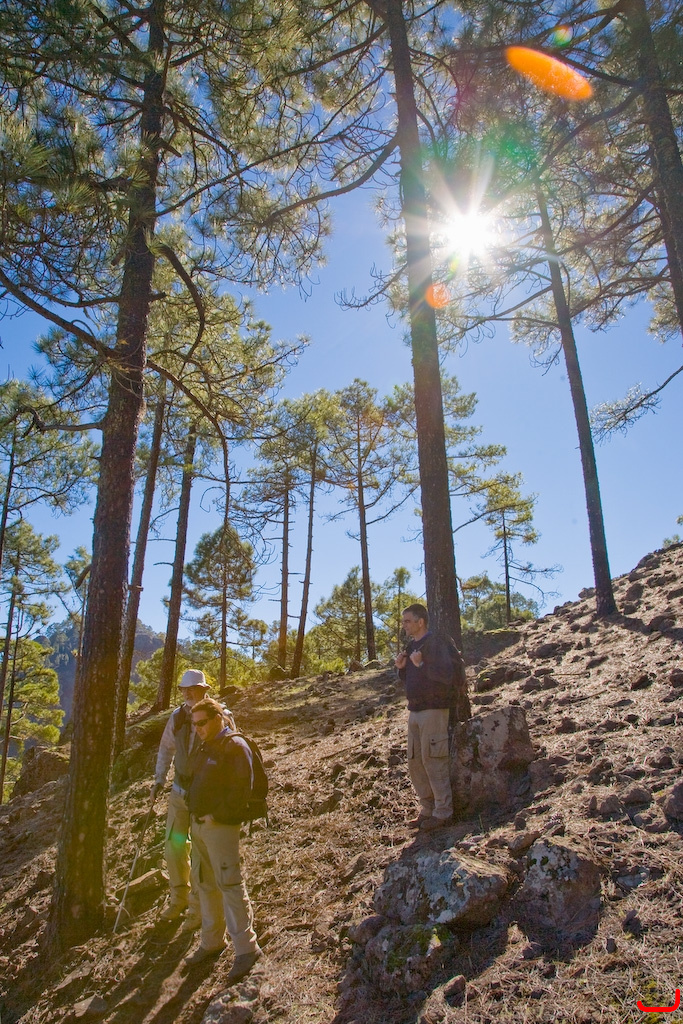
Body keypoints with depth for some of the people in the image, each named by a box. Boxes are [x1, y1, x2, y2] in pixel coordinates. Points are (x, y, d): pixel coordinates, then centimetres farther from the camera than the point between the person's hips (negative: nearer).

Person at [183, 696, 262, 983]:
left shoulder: (235, 746, -15)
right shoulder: (206, 748, 15)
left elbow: (240, 790, -20)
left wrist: (216, 816, -18)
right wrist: (194, 814, 12)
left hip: (221, 827, -9)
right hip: (198, 825, 9)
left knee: (229, 884, -6)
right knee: (206, 885, 16)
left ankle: (246, 948, 3)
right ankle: (212, 942, 30)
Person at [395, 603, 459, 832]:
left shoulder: (436, 644, -11)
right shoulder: (411, 646, 15)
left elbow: (446, 675, -21)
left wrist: (422, 664, -24)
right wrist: (402, 668, 4)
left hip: (433, 710, -9)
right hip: (414, 710, 9)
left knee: (433, 761, -5)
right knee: (415, 763, 10)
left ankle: (443, 813, 6)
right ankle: (428, 809, 20)